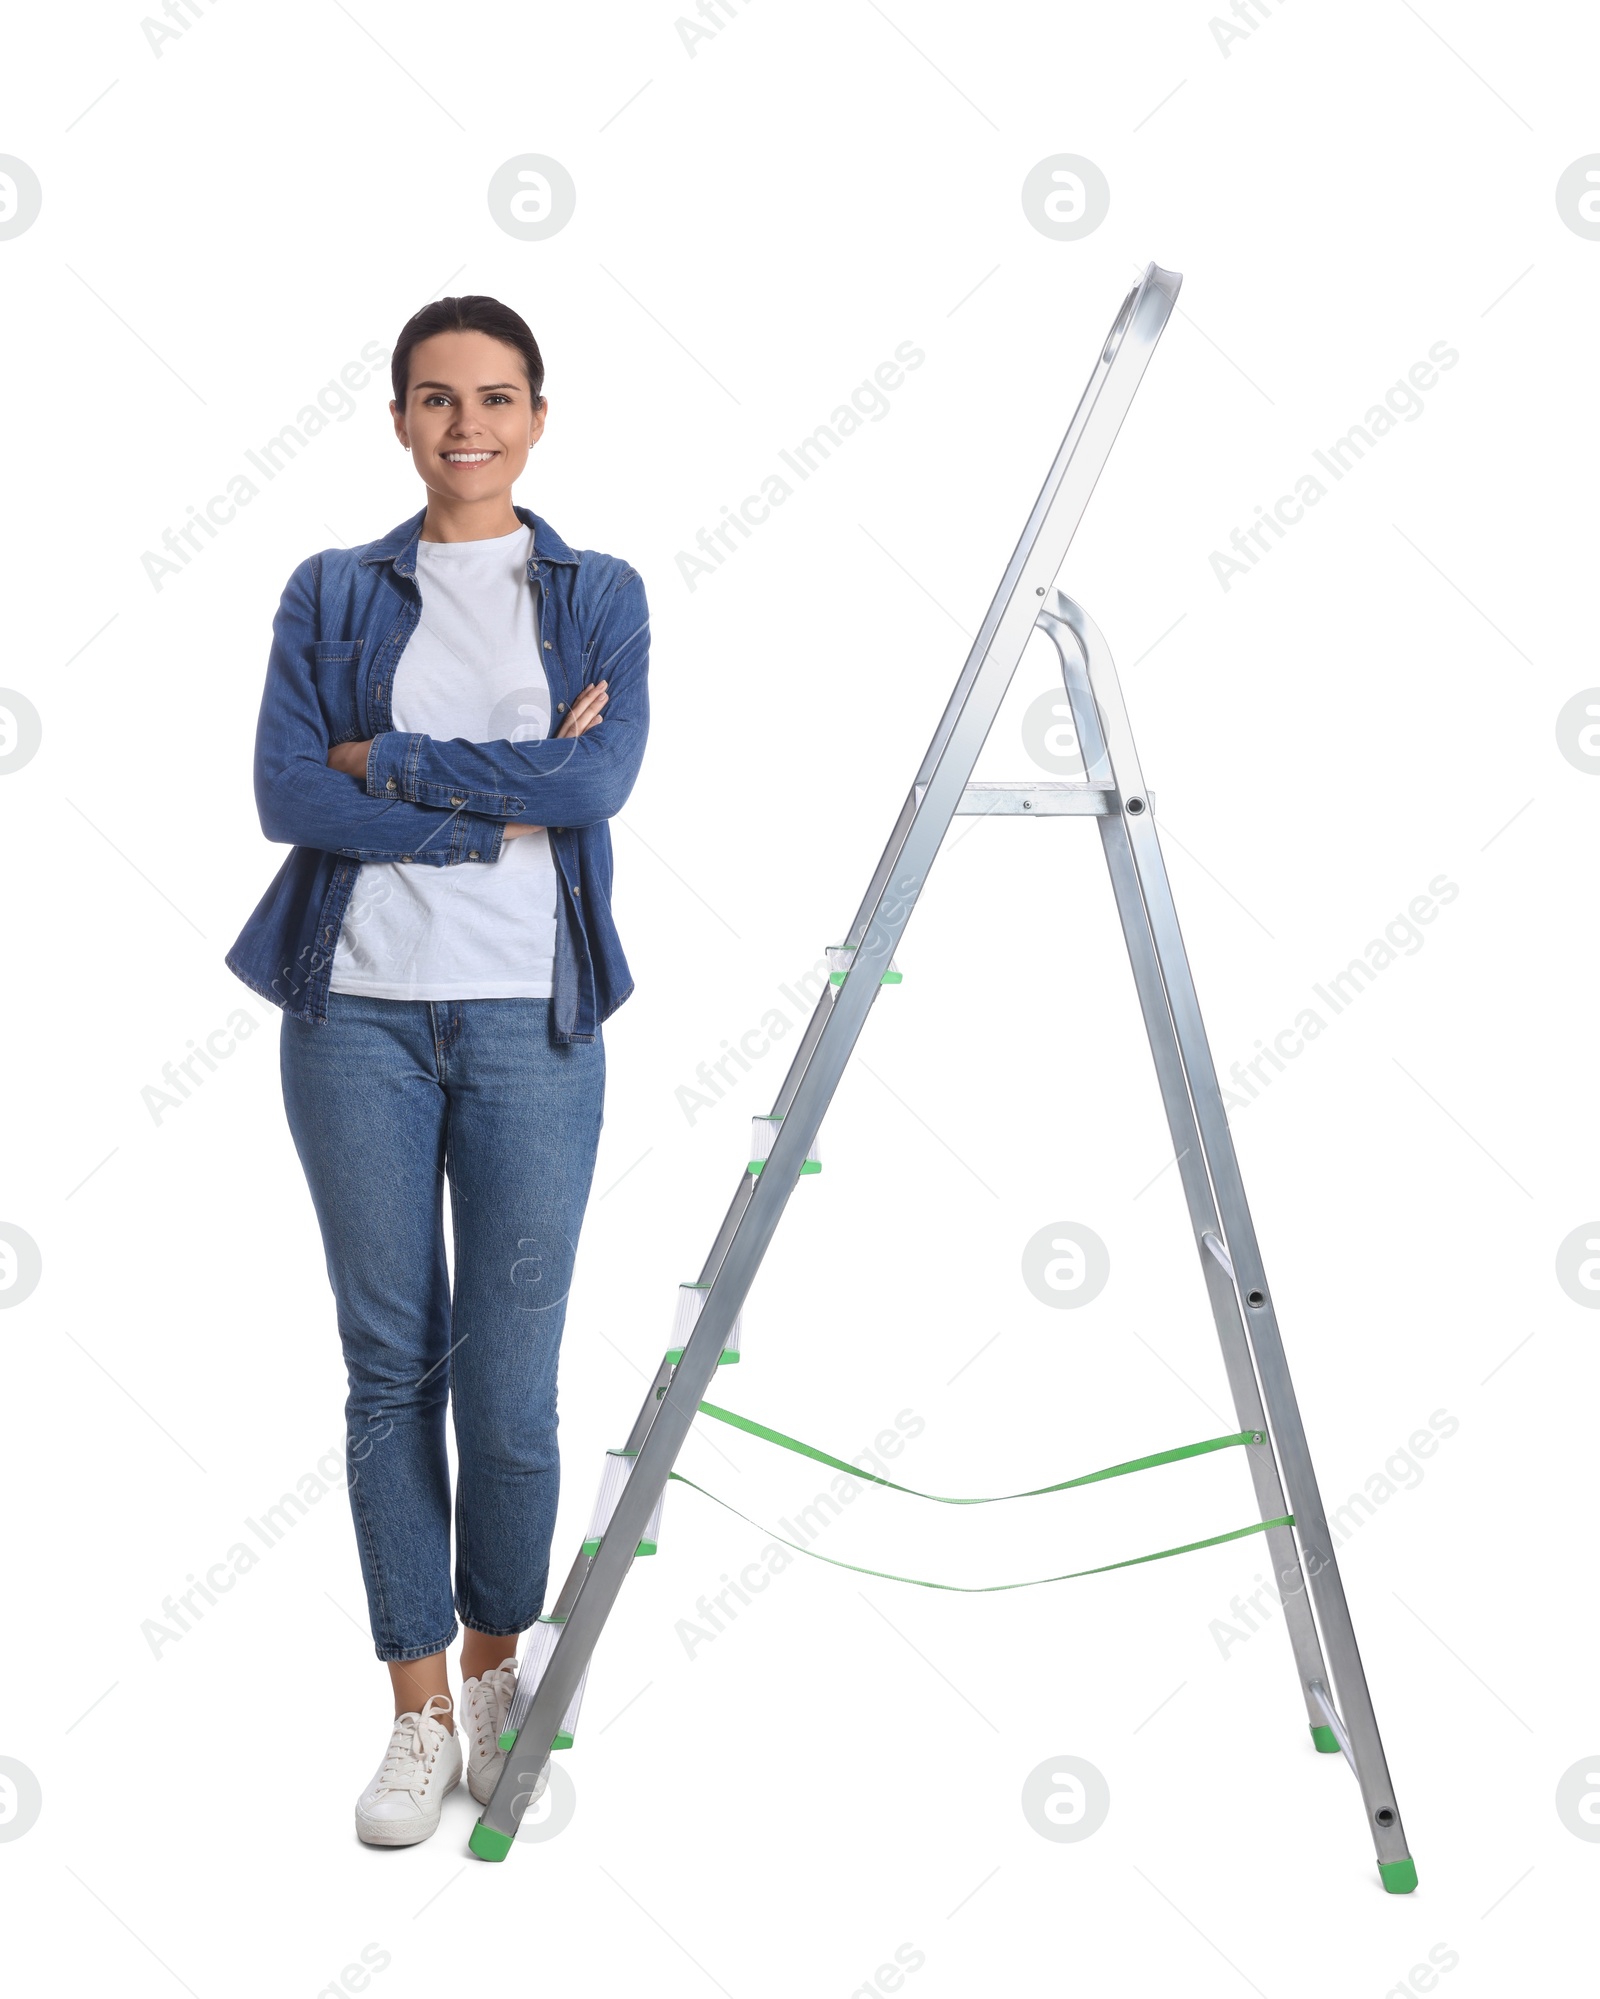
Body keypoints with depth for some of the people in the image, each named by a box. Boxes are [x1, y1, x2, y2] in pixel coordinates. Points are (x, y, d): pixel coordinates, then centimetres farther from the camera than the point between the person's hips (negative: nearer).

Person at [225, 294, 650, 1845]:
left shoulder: (601, 595, 9)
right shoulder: (332, 594, 9)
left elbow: (600, 779, -9)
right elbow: (285, 796, -4)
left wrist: (385, 759, -8)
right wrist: (508, 802, -9)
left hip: (531, 1020, -1)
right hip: (357, 1015, 1)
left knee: (509, 1381, 0)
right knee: (388, 1366, 6)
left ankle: (496, 1667, 26)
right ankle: (419, 1711, 20)